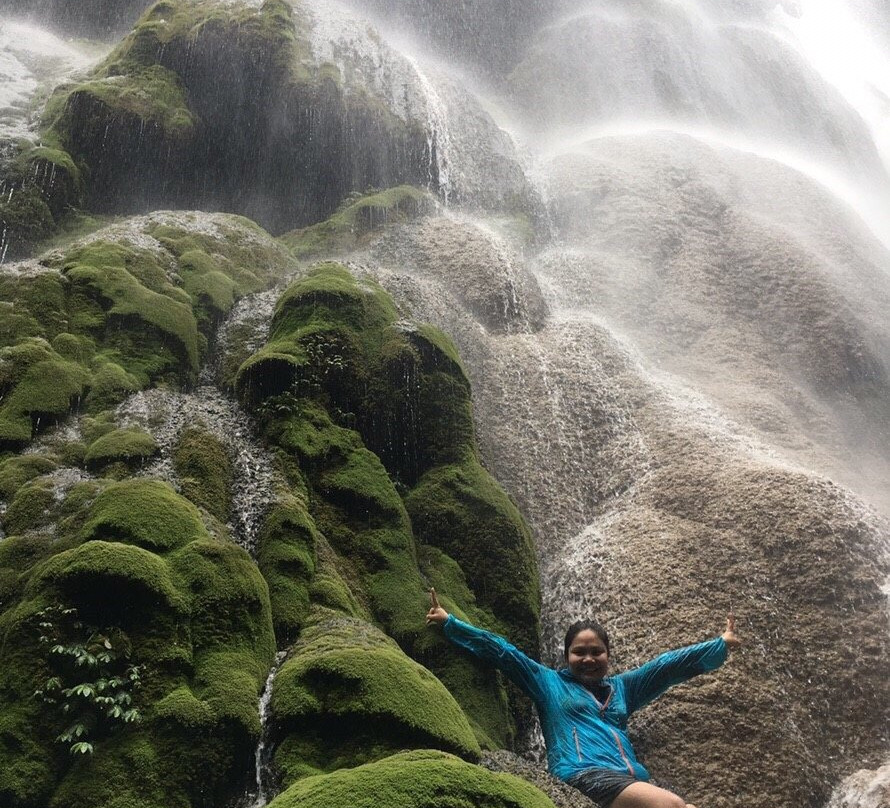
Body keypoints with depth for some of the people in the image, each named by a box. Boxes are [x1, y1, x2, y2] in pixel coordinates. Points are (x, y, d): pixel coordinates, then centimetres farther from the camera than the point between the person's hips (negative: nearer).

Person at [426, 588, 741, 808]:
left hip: (631, 782, 5)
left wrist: (720, 645, 25)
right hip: (585, 777, -5)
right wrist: (449, 623, 11)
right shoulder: (550, 683, 19)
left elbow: (669, 665, 27)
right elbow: (501, 652, 14)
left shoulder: (620, 688, 30)